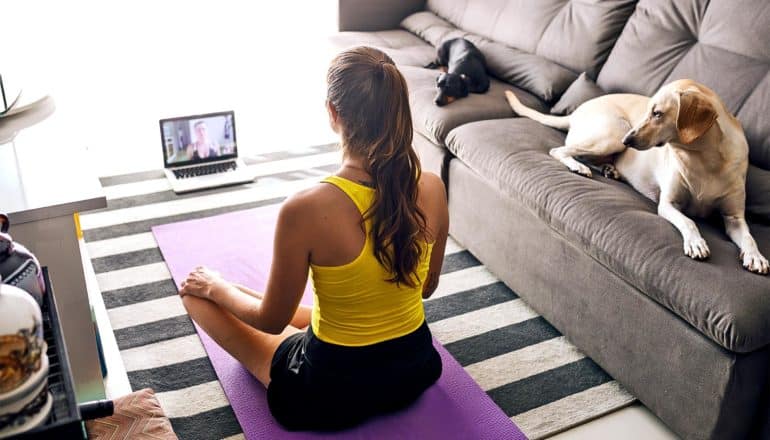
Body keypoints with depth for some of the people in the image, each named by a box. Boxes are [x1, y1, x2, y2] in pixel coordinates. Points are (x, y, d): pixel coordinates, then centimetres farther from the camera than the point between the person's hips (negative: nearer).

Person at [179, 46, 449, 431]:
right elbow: (428, 286, 3)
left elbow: (272, 321, -15)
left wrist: (217, 288, 5)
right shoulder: (432, 189, -15)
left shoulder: (306, 209, -30)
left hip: (332, 392, -6)